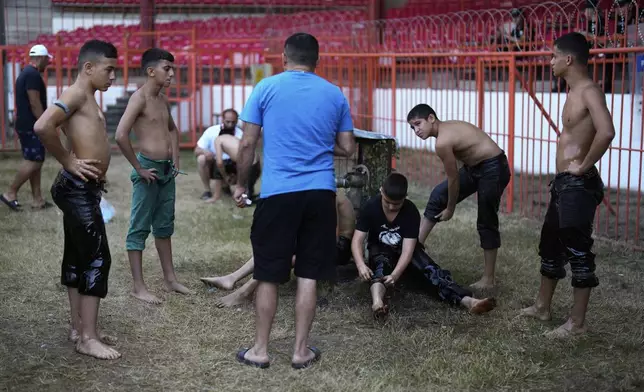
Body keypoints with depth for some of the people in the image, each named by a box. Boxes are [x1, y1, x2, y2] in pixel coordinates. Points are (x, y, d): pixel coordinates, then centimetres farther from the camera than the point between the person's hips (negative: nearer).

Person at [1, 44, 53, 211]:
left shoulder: (25, 73, 17)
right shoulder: (33, 75, -15)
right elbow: (35, 104, -21)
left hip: (26, 125, 11)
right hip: (31, 126, -10)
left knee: (34, 161, 10)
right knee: (33, 161, -8)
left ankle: (37, 199, 12)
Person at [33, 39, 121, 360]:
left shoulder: (88, 98, 16)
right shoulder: (76, 94, -14)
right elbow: (42, 127, -29)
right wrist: (69, 162, -19)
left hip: (83, 189, 10)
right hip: (78, 189, -10)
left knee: (77, 258, 14)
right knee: (97, 258, -8)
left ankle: (79, 328, 23)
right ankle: (87, 338, -1)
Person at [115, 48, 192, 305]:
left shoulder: (163, 100, 11)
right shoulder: (140, 97, -13)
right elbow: (121, 135, -24)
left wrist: (175, 159, 16)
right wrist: (138, 168, -17)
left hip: (167, 170, 8)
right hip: (149, 169, -8)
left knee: (164, 225, 16)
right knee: (140, 228, 0)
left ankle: (170, 279, 26)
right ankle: (138, 286, 5)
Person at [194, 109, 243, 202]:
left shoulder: (239, 134, -16)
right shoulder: (211, 131, -15)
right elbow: (196, 150, -11)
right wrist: (204, 151, -36)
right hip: (213, 165, 0)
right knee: (202, 158, -30)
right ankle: (207, 190, -14)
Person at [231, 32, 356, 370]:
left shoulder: (267, 87, 1)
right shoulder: (334, 94, 8)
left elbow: (248, 143, -1)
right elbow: (347, 148, 11)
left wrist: (241, 184, 11)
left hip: (277, 193, -2)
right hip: (320, 192, 2)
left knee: (268, 275, 7)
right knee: (308, 275, 8)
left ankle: (260, 350, 16)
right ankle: (301, 351, 15)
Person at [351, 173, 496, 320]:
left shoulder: (411, 212, -21)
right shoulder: (370, 207, -19)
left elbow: (408, 250, -30)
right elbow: (357, 240, -24)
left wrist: (394, 275, -48)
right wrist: (361, 265, -45)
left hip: (404, 250, 0)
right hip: (381, 251, 0)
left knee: (430, 269, -28)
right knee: (381, 265, -36)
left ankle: (467, 301, -51)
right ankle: (377, 302, -68)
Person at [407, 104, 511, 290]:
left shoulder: (442, 142, -23)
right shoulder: (447, 127, 4)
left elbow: (453, 179, -15)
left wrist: (450, 209, -2)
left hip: (493, 168, -10)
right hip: (475, 166, 10)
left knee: (486, 223, -2)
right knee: (438, 196, 9)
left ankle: (488, 279, 7)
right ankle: (416, 244, 17)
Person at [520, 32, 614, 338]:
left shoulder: (589, 91, -17)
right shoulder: (574, 92, 13)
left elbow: (606, 132, -34)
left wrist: (584, 166, -22)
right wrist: (565, 174, 15)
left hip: (578, 184, -10)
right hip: (563, 182, 10)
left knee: (578, 251, -2)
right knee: (550, 244, 19)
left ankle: (577, 322, 8)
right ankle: (542, 306, 34)